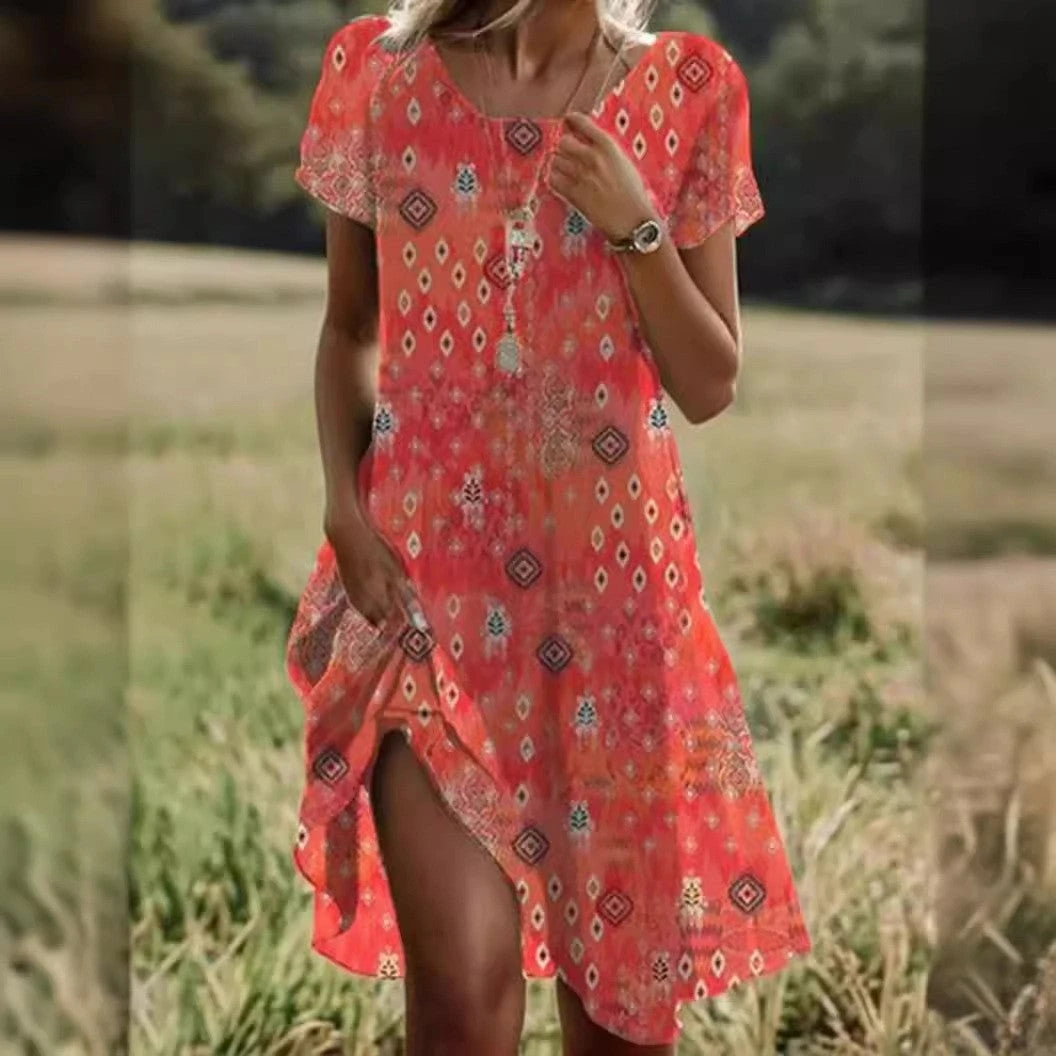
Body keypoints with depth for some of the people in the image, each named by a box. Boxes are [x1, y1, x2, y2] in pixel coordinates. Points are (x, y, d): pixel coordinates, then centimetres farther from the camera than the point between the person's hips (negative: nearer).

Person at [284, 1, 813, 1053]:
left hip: (616, 570, 2)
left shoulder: (689, 89, 1)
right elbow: (348, 330, 10)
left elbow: (710, 388, 2)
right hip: (423, 557, -1)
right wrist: (344, 506, -4)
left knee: (623, 955, 11)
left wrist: (635, 226, -12)